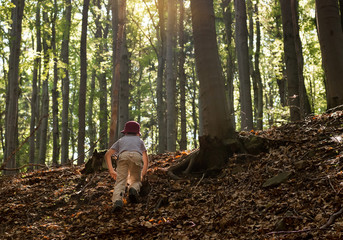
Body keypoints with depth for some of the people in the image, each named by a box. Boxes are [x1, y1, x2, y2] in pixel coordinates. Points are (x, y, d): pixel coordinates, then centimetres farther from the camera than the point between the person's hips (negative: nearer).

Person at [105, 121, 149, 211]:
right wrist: (142, 175, 42)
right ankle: (133, 189, -19)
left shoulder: (120, 140, 39)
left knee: (120, 182, -5)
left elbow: (107, 155, 28)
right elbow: (146, 160, 35)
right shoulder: (140, 140, 40)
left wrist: (111, 170, 27)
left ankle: (117, 200, -34)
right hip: (137, 156, 0)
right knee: (136, 181, 15)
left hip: (123, 156, 0)